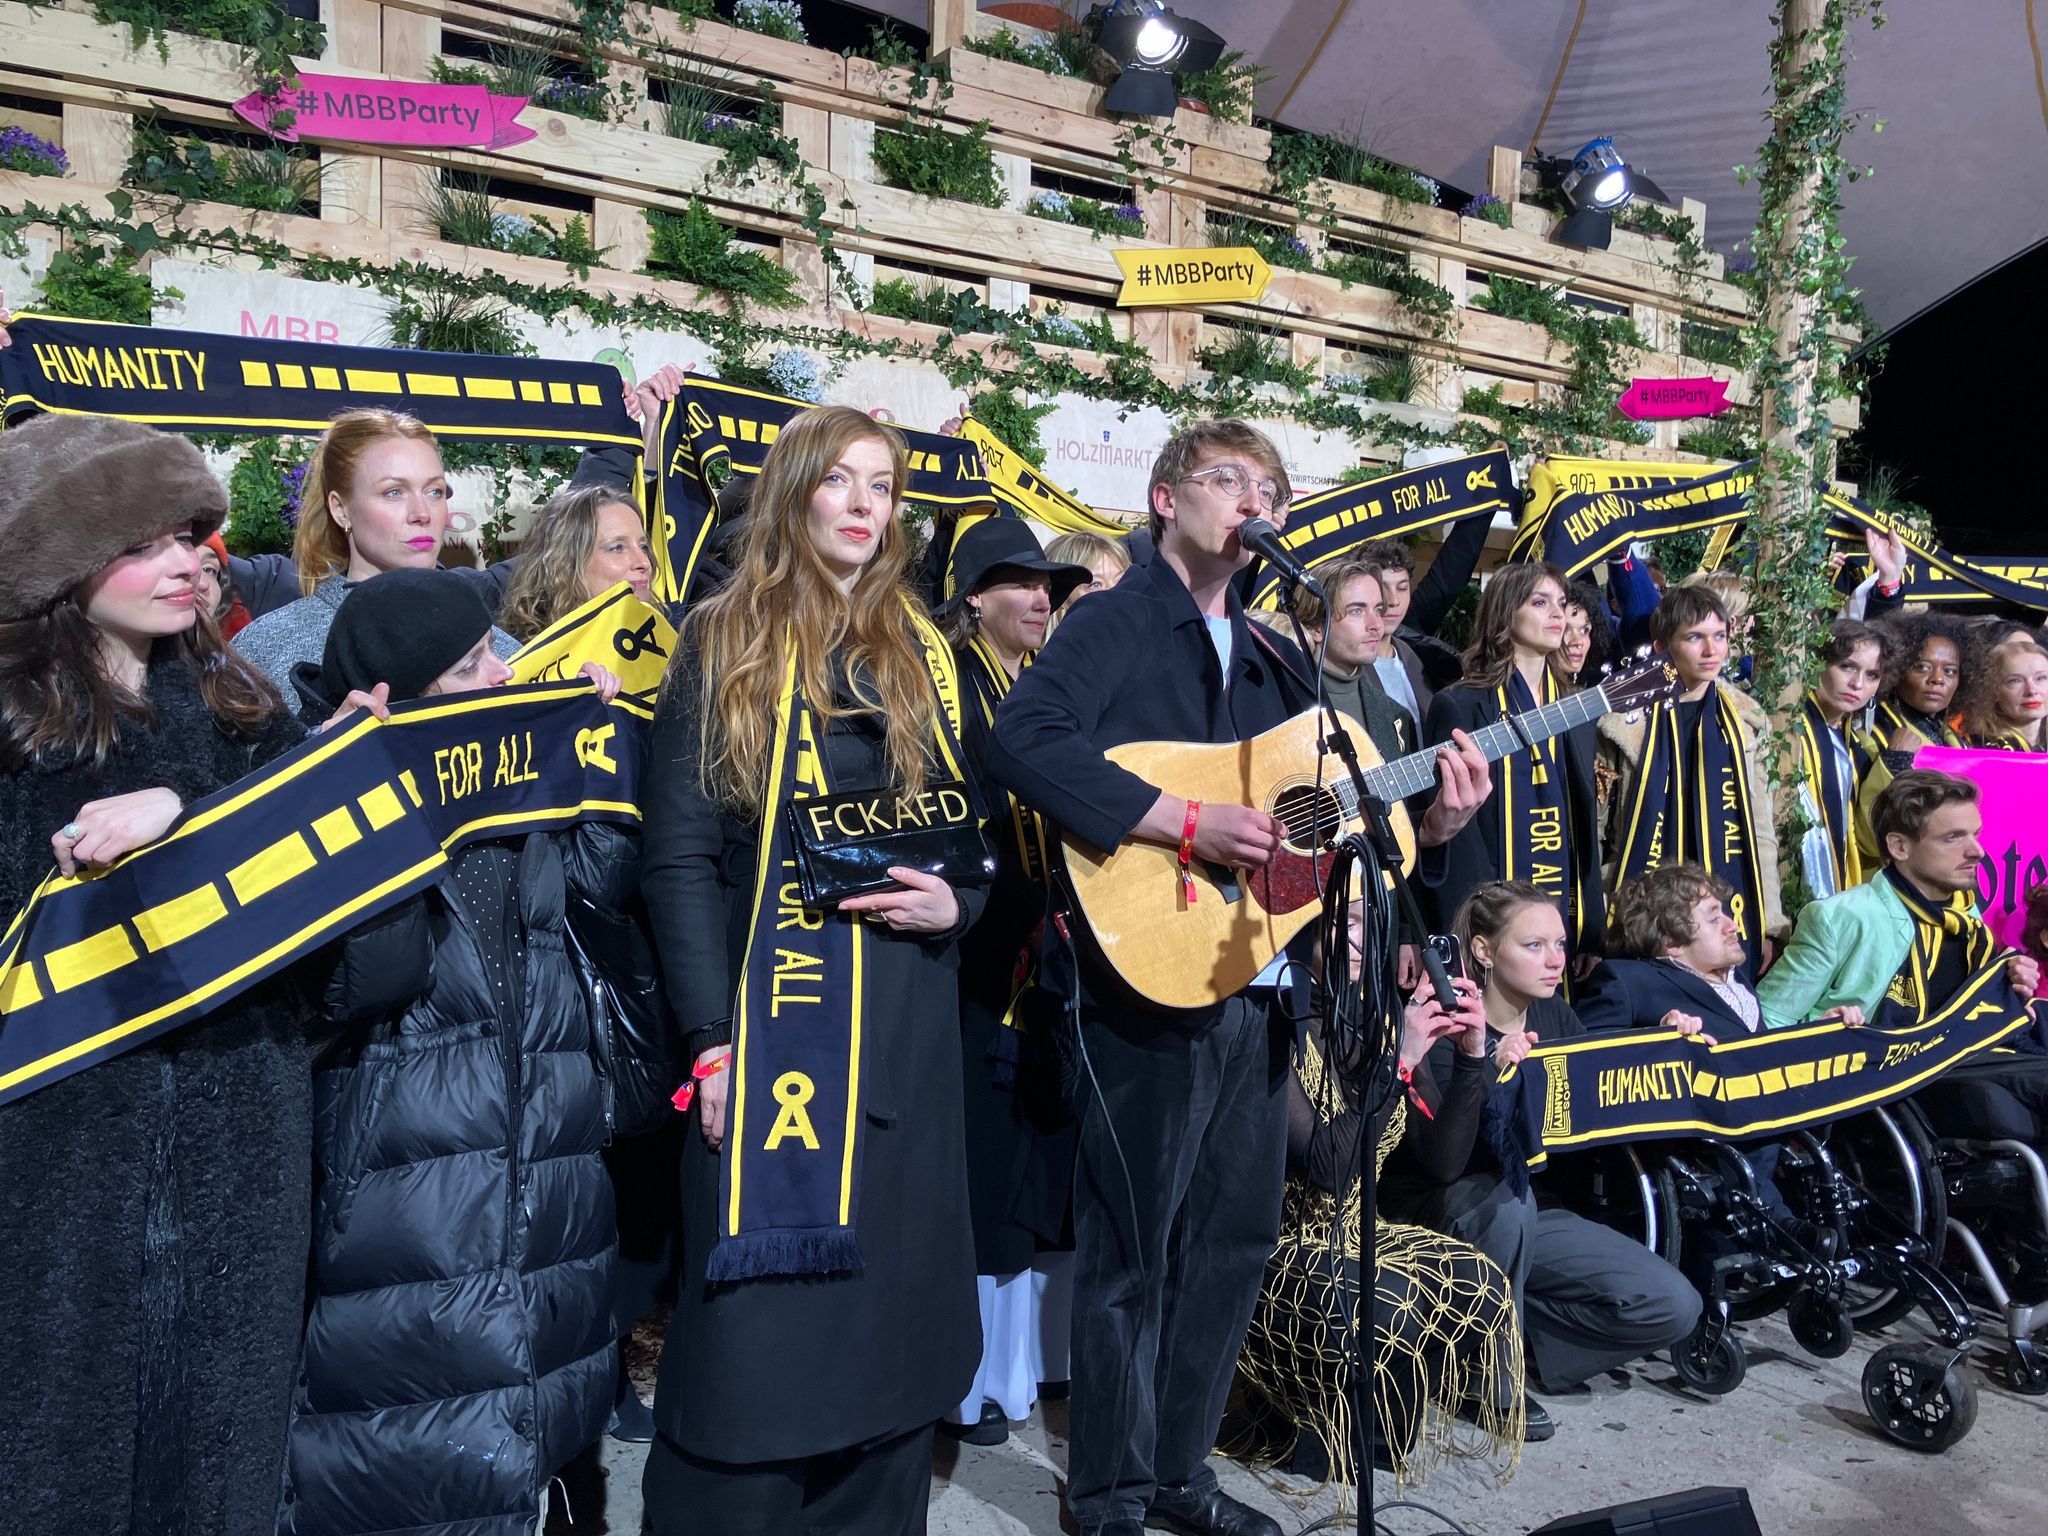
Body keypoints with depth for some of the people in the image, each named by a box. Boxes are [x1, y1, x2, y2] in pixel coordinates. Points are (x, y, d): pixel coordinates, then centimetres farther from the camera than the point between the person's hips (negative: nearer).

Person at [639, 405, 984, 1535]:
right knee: (756, 1327, -2)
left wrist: (955, 903, -5)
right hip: (767, 1022, -3)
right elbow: (678, 857, -4)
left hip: (904, 1032, 4)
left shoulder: (925, 656, 13)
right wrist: (713, 1037, -12)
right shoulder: (722, 644, 1)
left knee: (889, 1309, 8)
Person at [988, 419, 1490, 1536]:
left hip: (1255, 979, 8)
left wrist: (1431, 818, 0)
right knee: (1132, 1246, 3)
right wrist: (1186, 823, -26)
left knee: (1236, 1232, 15)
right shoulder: (1114, 624, -6)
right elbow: (1022, 744, -24)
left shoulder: (1271, 658, 17)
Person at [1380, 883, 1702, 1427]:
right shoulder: (1448, 1029, -20)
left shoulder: (1554, 1017, 0)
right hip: (1445, 1217, -6)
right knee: (1499, 1197, -38)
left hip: (1527, 1216, 6)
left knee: (1674, 1306, -7)